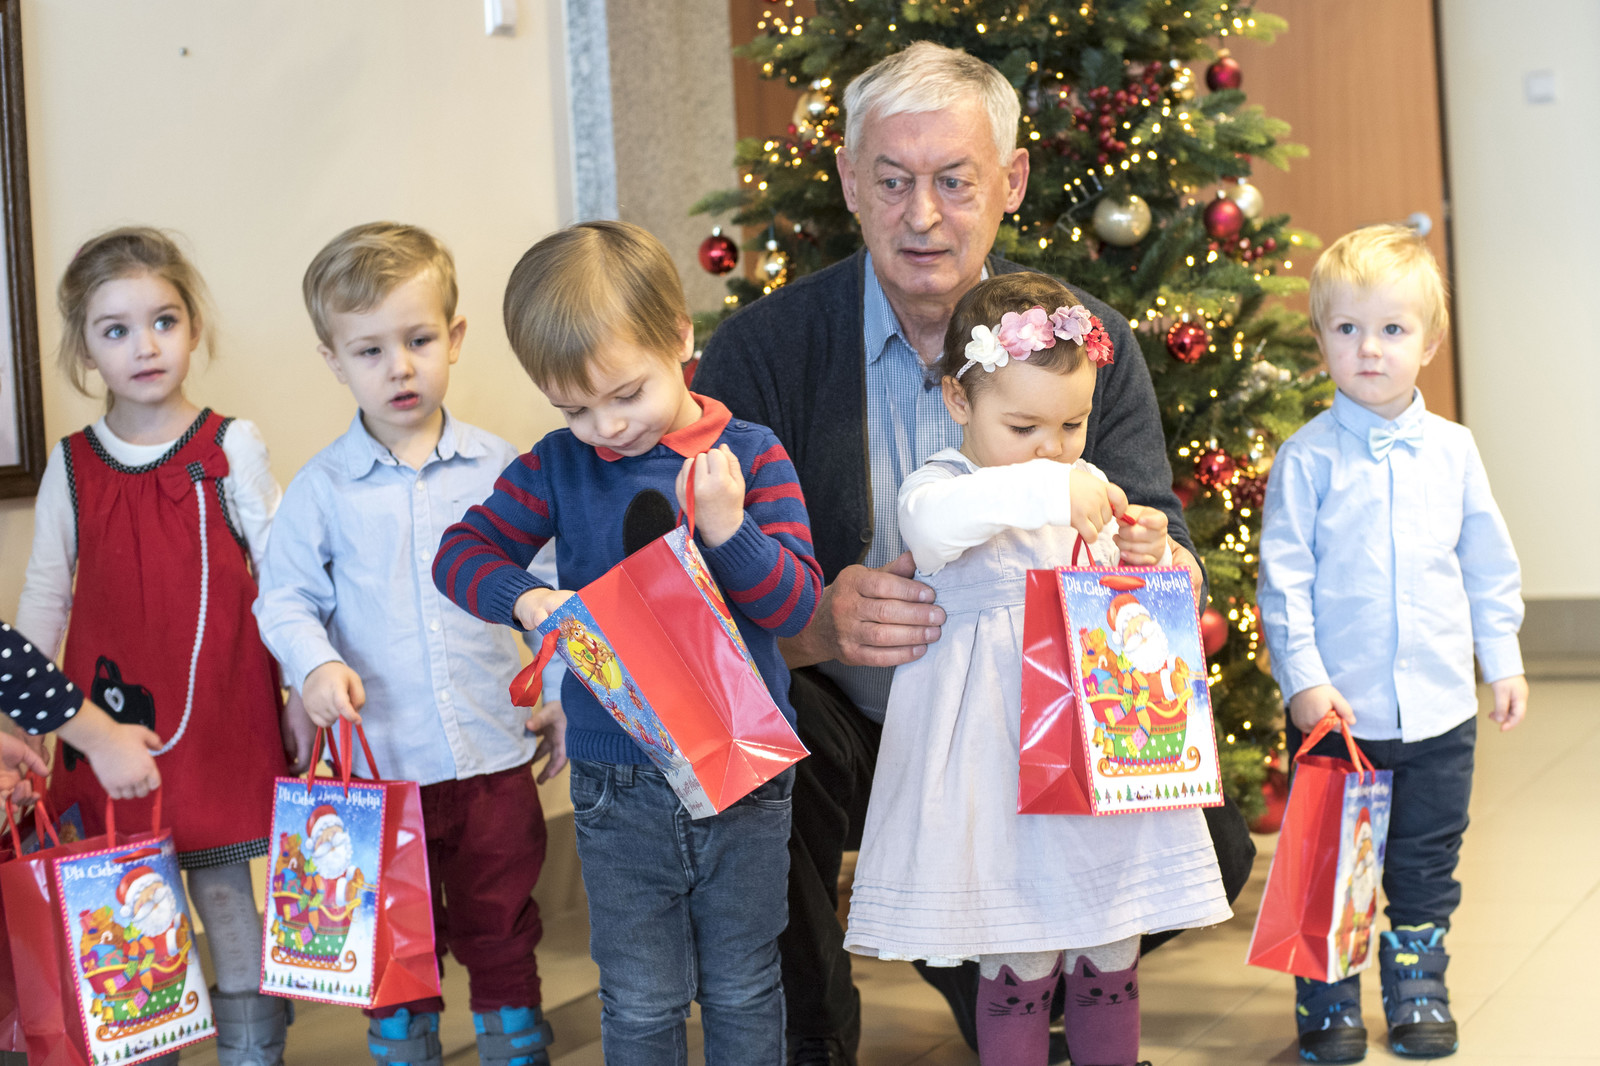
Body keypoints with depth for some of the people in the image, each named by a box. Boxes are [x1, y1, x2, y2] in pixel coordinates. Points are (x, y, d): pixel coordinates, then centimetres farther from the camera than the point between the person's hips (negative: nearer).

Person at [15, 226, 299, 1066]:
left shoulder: (230, 448, -1)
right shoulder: (71, 466, 6)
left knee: (225, 895, 1)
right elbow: (44, 593, 10)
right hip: (112, 724, 2)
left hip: (221, 715, -2)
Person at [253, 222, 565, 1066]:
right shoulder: (322, 487, -3)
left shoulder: (499, 468, 0)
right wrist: (315, 666, -18)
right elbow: (285, 597, 0)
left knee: (502, 933, 13)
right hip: (382, 762, 0)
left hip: (496, 752, 1)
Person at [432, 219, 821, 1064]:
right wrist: (526, 598, -18)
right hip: (619, 786, 1)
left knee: (743, 994, 14)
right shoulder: (559, 467, -3)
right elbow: (462, 551, 1)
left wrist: (727, 526, -27)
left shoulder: (749, 455, -8)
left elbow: (795, 604, -11)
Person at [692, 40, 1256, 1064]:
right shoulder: (763, 349, -8)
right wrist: (815, 622, -36)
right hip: (846, 736, -2)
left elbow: (1162, 535, -5)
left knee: (1207, 841, -18)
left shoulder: (1094, 344, -1)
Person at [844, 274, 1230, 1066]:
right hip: (1001, 751, -5)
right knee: (1018, 961, 1)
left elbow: (1130, 606, 18)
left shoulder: (1092, 493, 11)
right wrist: (1049, 490, -36)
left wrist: (1146, 556, -4)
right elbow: (932, 521, -33)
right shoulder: (943, 486, -7)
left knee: (1110, 950, 12)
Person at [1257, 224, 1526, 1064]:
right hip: (1337, 709, -3)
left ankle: (1418, 987, 28)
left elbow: (1488, 563, 11)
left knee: (1426, 864, 13)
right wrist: (1303, 678, -13)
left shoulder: (1452, 450, 3)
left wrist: (1503, 660, 10)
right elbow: (1284, 577, -8)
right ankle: (1327, 998, 20)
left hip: (1439, 709, 3)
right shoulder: (1306, 457, -7)